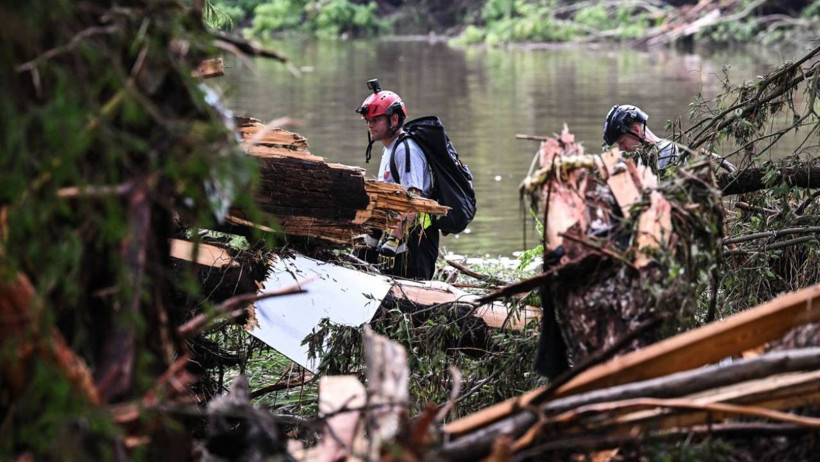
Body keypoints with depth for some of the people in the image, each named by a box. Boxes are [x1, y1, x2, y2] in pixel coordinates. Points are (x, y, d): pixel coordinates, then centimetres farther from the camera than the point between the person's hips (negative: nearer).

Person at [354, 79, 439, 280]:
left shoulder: (406, 150, -13)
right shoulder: (389, 150, 19)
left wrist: (393, 241, -29)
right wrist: (371, 238, 25)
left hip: (414, 239, -10)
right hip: (397, 235, 10)